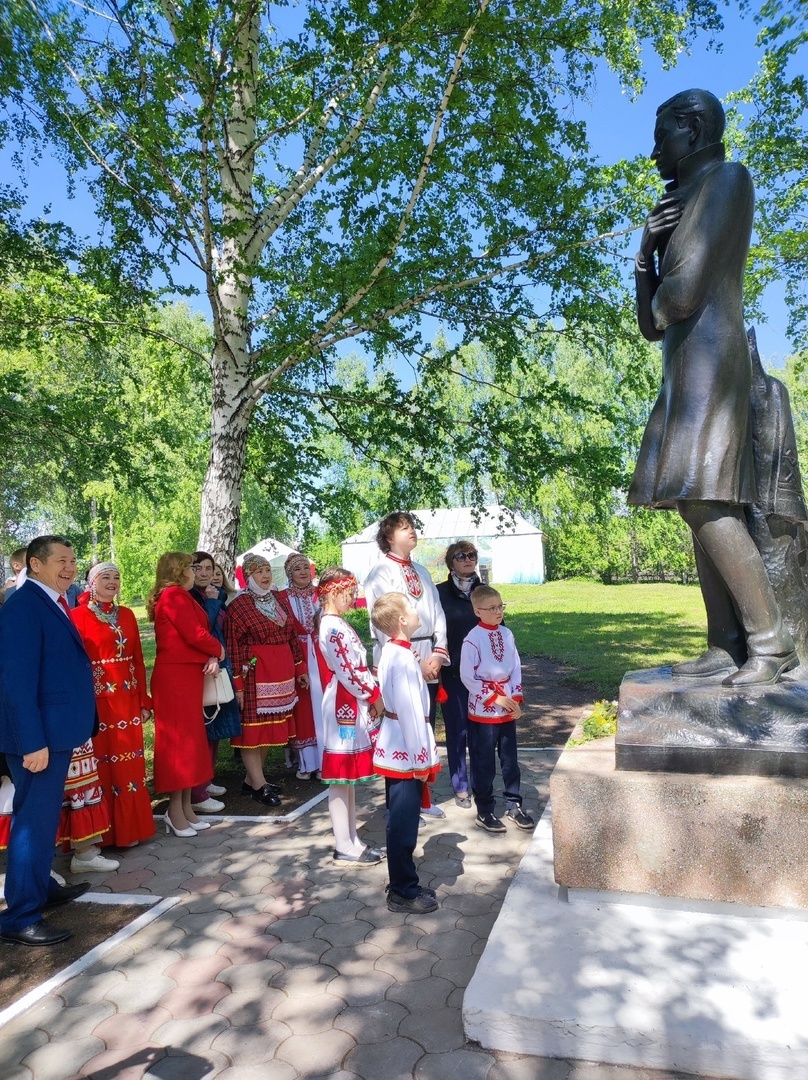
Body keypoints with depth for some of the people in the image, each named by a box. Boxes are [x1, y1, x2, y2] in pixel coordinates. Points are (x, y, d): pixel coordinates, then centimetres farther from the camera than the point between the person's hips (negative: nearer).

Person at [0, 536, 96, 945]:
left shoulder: (52, 603, 11)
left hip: (56, 730, 9)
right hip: (38, 735, -9)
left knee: (45, 815, 21)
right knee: (34, 820, 0)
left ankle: (41, 887, 36)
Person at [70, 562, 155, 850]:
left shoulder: (127, 615, 10)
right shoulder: (79, 615, -5)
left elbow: (138, 660, 10)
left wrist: (144, 701, 9)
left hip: (128, 699, 5)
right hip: (98, 699, -5)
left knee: (129, 764, 10)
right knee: (103, 763, 4)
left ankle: (131, 827, 22)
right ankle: (105, 831, 17)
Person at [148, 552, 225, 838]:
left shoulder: (180, 596, 17)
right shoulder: (174, 595, -13)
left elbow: (199, 632, 12)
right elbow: (195, 635, -18)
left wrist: (213, 657, -6)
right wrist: (218, 651, 0)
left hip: (187, 675, 10)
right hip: (176, 676, -10)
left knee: (189, 739, 12)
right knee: (178, 740, -4)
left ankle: (185, 808, 19)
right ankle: (176, 811, 5)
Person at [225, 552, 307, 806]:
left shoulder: (279, 600, 11)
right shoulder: (239, 605, -8)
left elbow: (292, 636, 15)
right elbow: (233, 647, -12)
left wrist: (300, 669, 14)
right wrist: (238, 684, -15)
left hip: (281, 673, 7)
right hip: (255, 673, -7)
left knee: (269, 727, 12)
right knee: (253, 726, -1)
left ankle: (251, 780, 24)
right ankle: (259, 785, 8)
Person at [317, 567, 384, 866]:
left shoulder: (338, 624, 13)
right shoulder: (332, 627, -18)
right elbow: (348, 671, -21)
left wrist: (372, 695, 7)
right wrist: (375, 695, -10)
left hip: (352, 706, 10)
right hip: (344, 707, -10)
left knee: (349, 776, 15)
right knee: (341, 777, 0)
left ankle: (351, 840, 25)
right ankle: (344, 847, 9)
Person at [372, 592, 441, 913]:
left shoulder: (392, 652, 7)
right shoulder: (403, 658, -22)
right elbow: (410, 711, -21)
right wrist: (421, 760, -16)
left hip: (394, 747, 10)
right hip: (405, 749, -10)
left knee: (401, 822, 19)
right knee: (404, 824, 3)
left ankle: (403, 884, 32)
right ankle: (403, 894, 16)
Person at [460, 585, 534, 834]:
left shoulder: (507, 634, 3)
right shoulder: (473, 639, -14)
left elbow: (516, 668, 7)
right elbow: (467, 677, -13)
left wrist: (516, 698, -4)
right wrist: (495, 698, -14)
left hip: (508, 710, 5)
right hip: (482, 711, -5)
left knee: (510, 760, 14)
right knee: (484, 765, 5)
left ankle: (514, 805, 29)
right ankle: (484, 813, 18)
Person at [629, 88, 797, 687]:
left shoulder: (725, 178, -1)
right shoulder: (681, 206, 28)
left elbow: (681, 295, -14)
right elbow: (651, 323, 21)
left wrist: (662, 300, 8)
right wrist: (646, 251, 9)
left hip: (707, 360, -10)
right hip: (686, 369, 10)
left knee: (703, 500, -19)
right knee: (702, 506, 1)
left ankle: (771, 639, -15)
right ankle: (727, 645, 0)